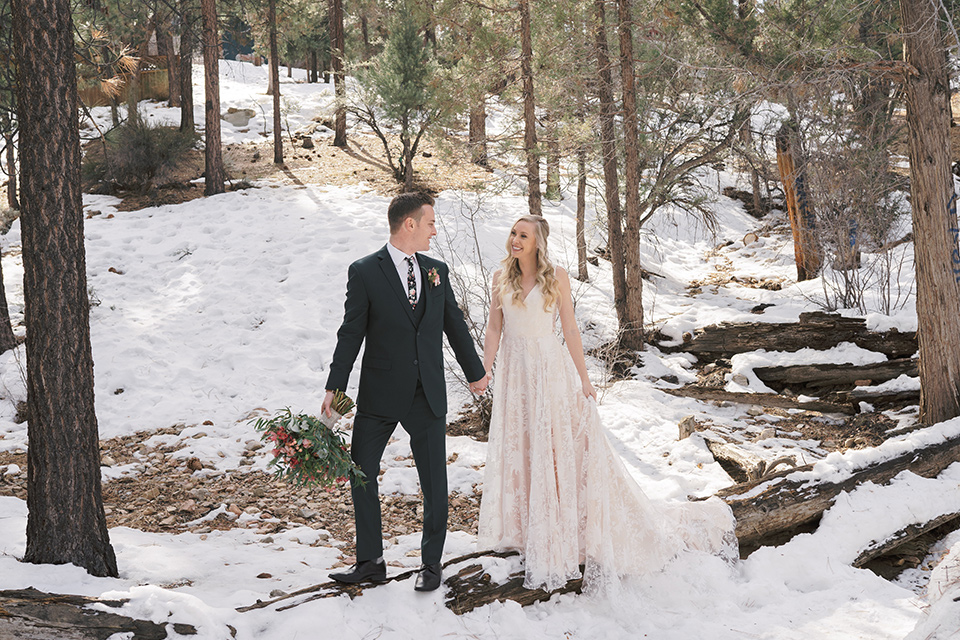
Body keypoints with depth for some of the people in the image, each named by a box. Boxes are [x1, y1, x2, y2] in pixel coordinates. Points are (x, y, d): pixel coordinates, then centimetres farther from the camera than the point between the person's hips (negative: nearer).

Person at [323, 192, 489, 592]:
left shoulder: (437, 271, 7)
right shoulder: (364, 272, -5)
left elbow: (455, 324, 18)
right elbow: (351, 334, -5)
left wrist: (475, 372, 26)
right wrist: (334, 388, -8)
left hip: (428, 395, 2)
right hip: (379, 394, -2)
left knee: (435, 484, 4)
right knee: (361, 474, 5)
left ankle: (431, 564, 18)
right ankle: (370, 562, 19)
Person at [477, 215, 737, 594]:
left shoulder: (556, 277, -5)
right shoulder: (501, 278, 4)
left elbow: (570, 329, -4)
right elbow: (494, 328, 7)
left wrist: (583, 379, -7)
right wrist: (483, 372, -1)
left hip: (551, 370, -4)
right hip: (515, 372, 4)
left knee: (567, 446, -2)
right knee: (519, 448, 9)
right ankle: (532, 531, 23)